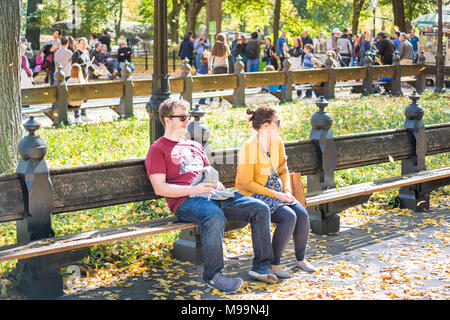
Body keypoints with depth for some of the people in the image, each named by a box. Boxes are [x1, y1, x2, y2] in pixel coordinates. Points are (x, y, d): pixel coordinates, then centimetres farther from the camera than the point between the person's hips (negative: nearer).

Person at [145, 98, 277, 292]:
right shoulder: (158, 150, 7)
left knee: (260, 209, -10)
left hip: (212, 196, 7)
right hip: (185, 201, -7)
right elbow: (160, 188, -5)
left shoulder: (195, 146, 30)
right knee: (215, 217, -40)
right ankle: (213, 276, -29)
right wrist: (194, 189, -15)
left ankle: (261, 267, -3)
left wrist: (217, 185, 6)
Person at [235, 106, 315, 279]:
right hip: (254, 194, -7)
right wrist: (274, 194, -20)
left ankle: (300, 259, 5)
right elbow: (246, 183, -18)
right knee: (289, 216, -27)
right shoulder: (249, 147, -19)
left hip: (277, 191, 7)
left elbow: (283, 169, 17)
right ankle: (274, 263, -13)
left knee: (302, 214, -16)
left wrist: (287, 190, -2)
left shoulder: (277, 142, 5)